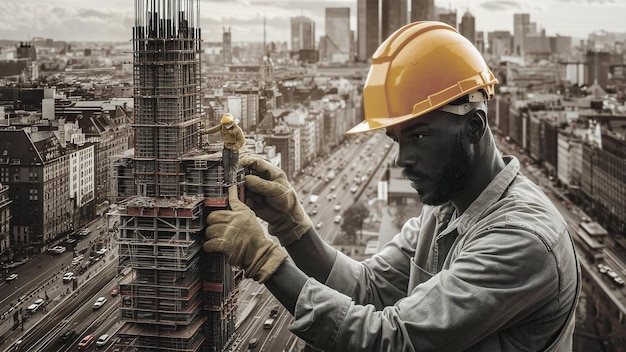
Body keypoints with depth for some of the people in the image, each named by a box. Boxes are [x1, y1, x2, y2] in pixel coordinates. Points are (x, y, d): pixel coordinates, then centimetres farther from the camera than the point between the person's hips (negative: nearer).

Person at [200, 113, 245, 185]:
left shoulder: (237, 130, -16)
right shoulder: (223, 126, -3)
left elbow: (242, 141, -14)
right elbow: (214, 129, 11)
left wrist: (234, 148, -18)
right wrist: (204, 132, 17)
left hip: (234, 150, -4)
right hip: (226, 149, 4)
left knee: (233, 165, -3)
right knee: (226, 165, -1)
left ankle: (231, 181, -1)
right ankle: (226, 180, 0)